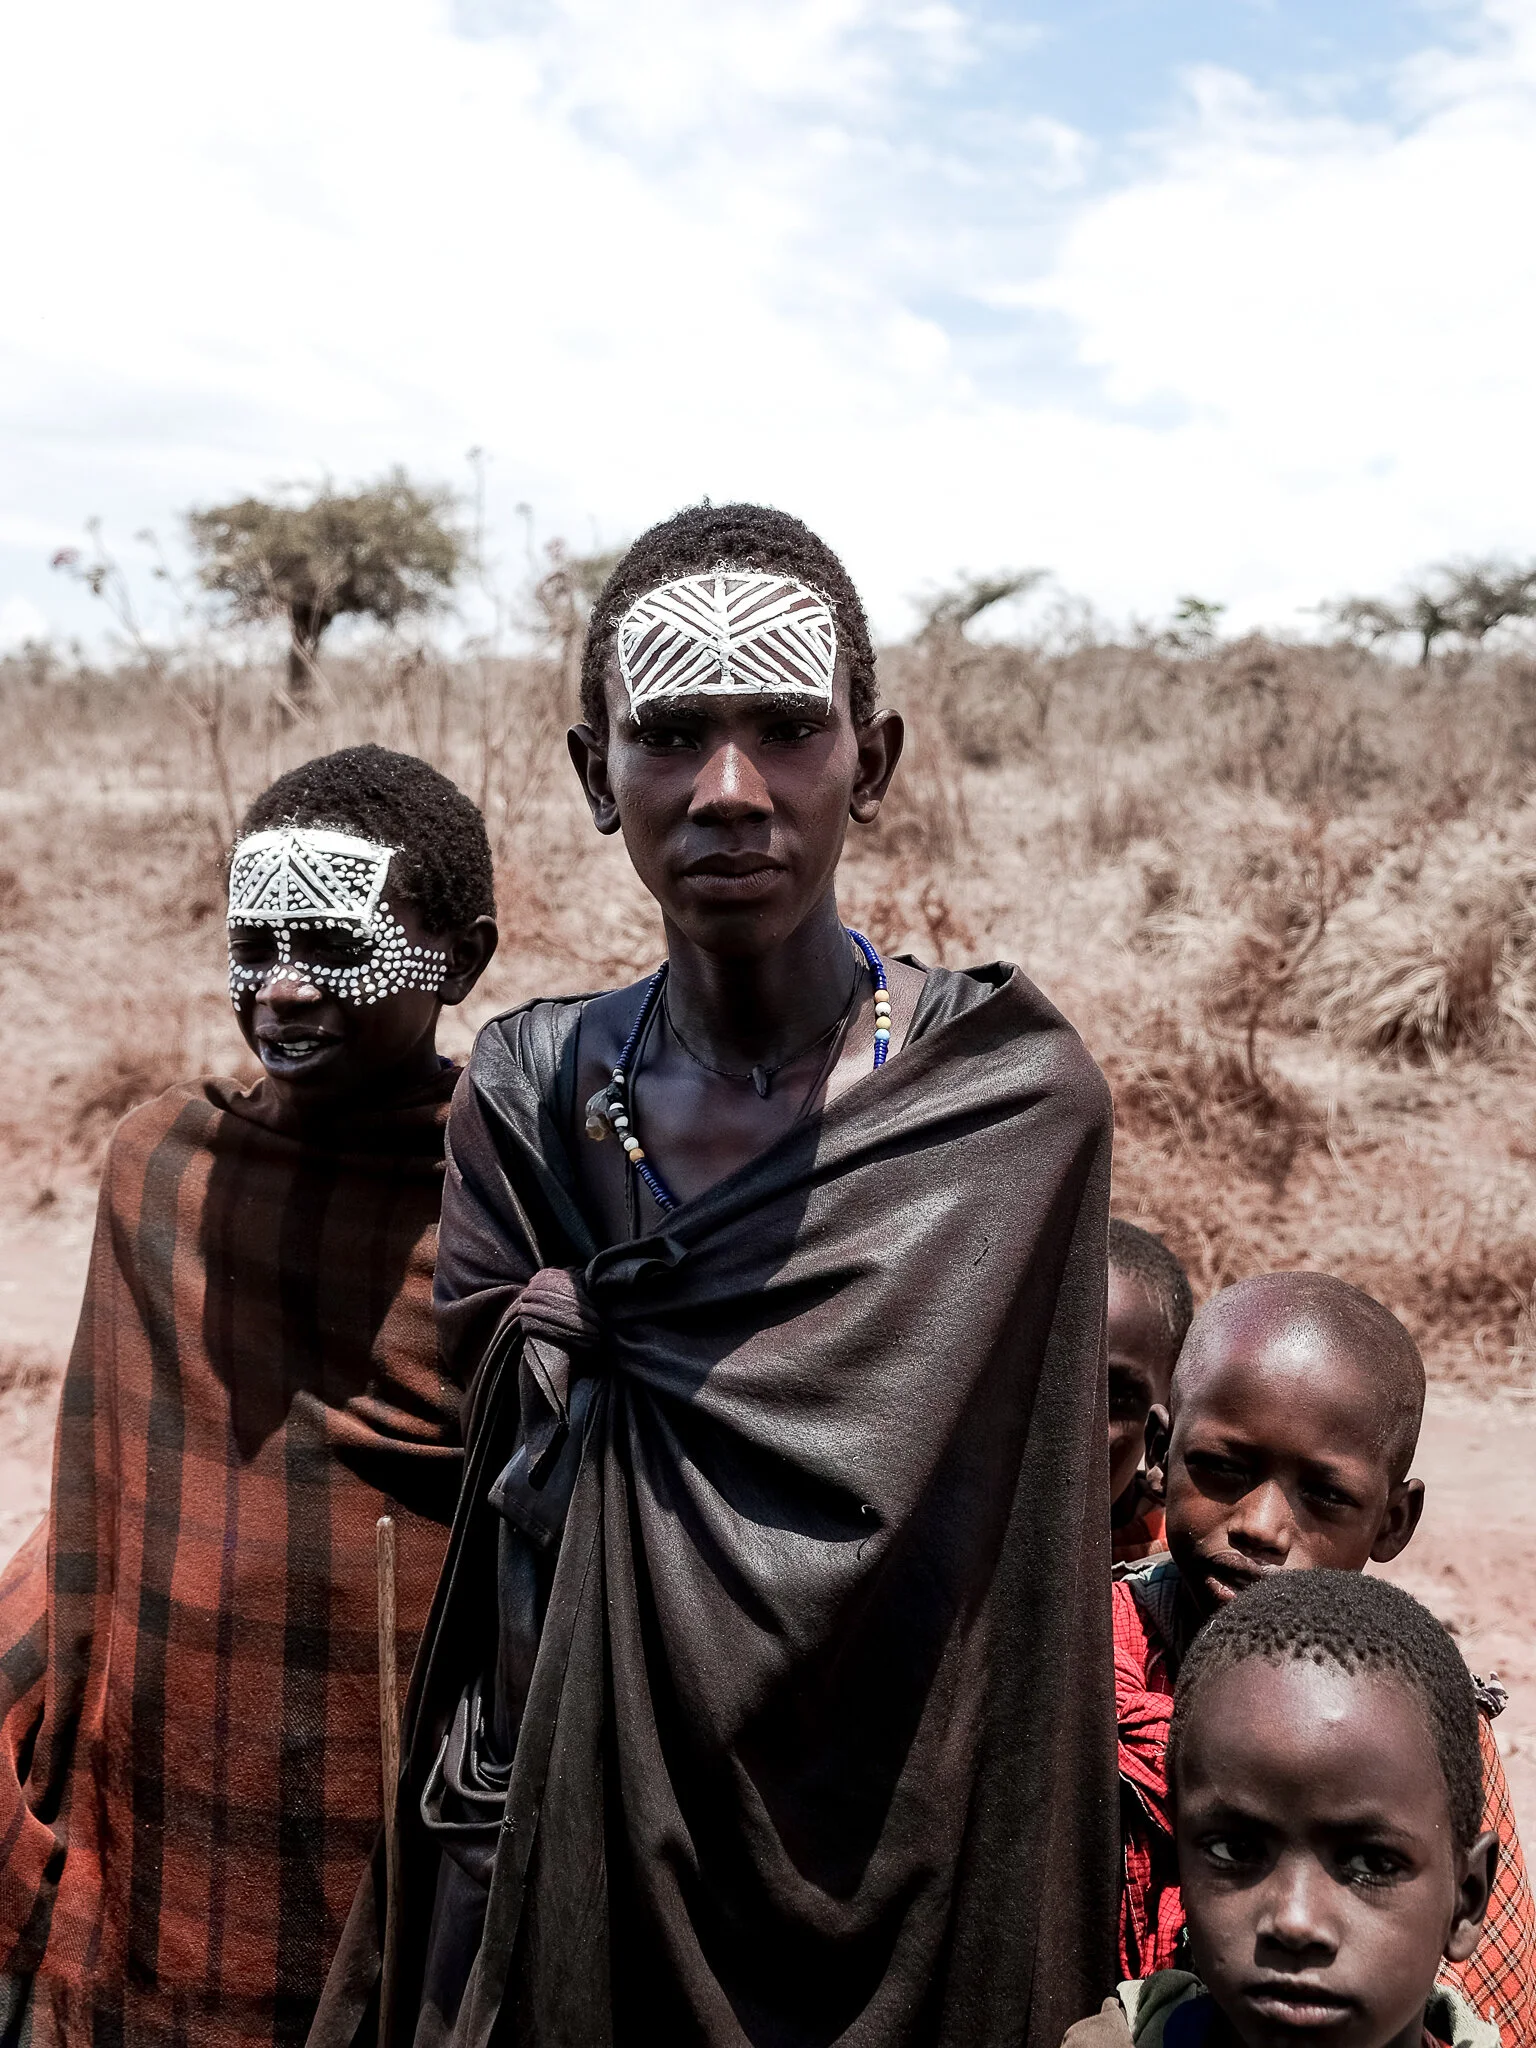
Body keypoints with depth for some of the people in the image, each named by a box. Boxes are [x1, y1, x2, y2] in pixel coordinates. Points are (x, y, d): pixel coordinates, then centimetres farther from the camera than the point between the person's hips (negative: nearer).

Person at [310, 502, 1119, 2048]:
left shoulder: (1006, 1097, -16)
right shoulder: (527, 1095, -6)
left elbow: (846, 1517, -24)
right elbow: (495, 1572, -2)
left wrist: (596, 1335, -14)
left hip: (887, 1881, -2)